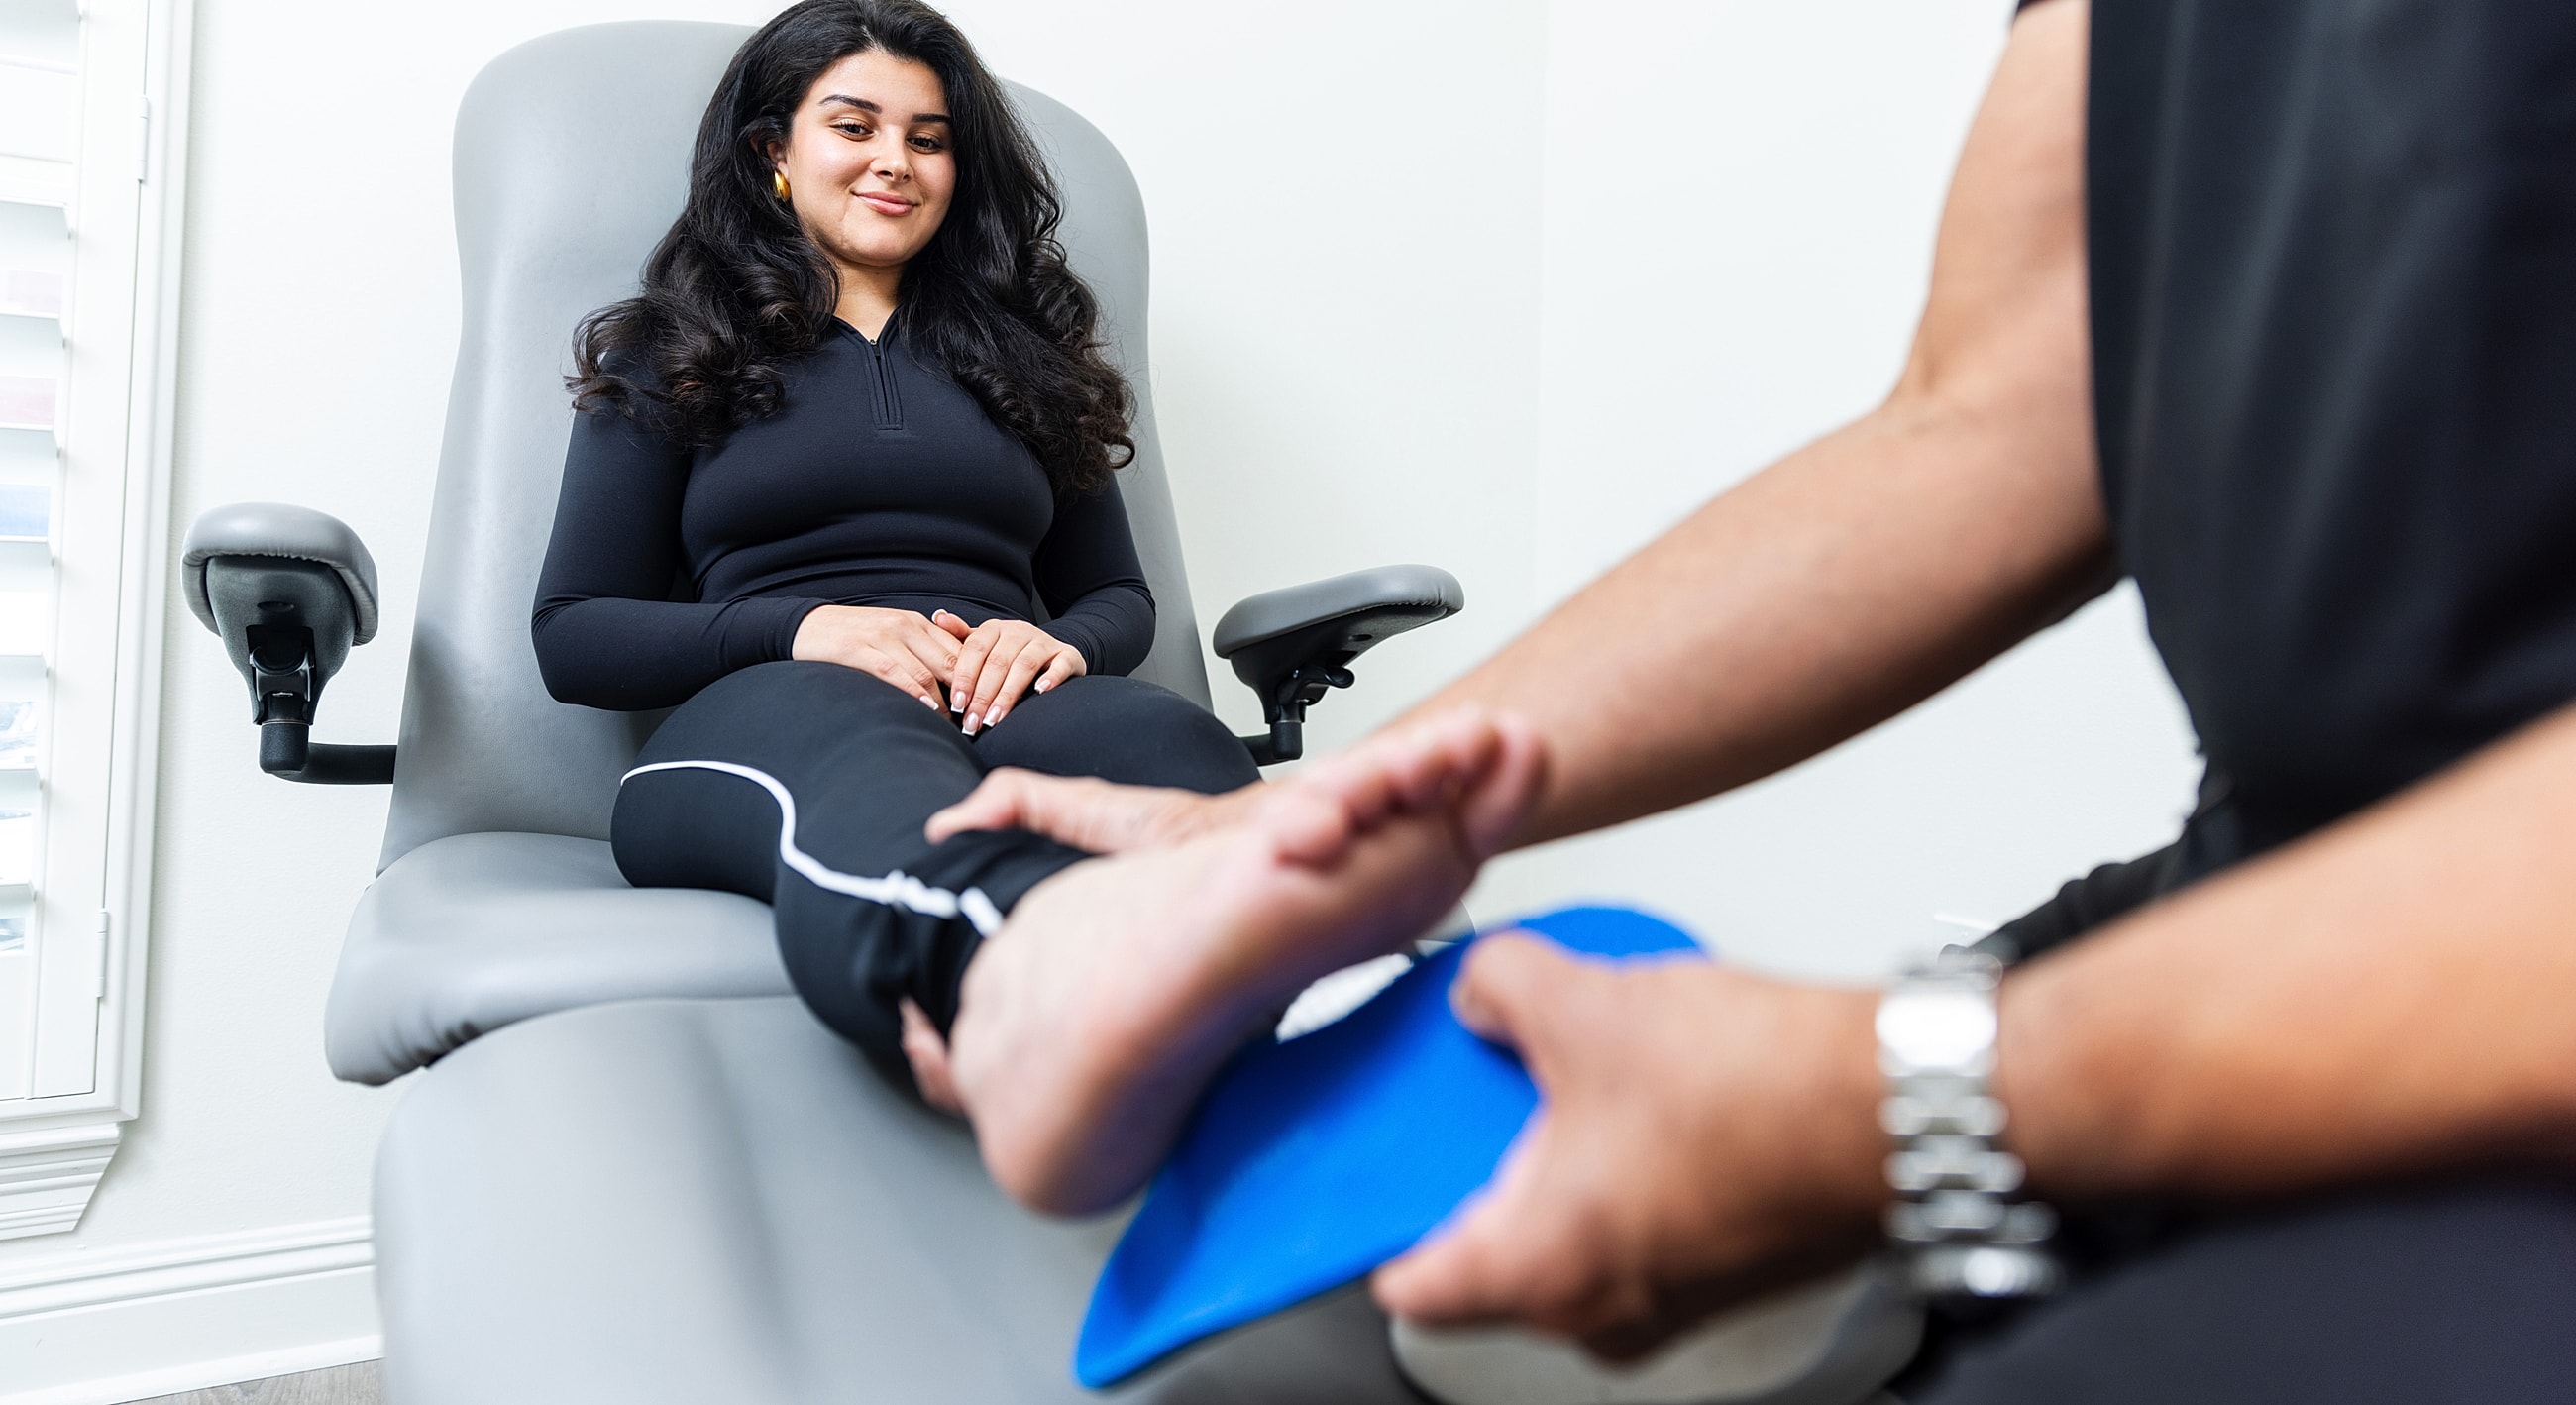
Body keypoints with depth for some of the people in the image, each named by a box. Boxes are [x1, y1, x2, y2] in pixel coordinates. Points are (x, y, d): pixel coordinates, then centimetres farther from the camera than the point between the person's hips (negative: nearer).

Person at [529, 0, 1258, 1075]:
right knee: (869, 750, -43)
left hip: (1009, 706, 3)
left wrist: (1061, 639, -2)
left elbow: (1119, 595, 26)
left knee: (1163, 739, -37)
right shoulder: (669, 357, 21)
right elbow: (572, 636, 12)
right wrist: (803, 629, -8)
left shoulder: (1019, 351, 28)